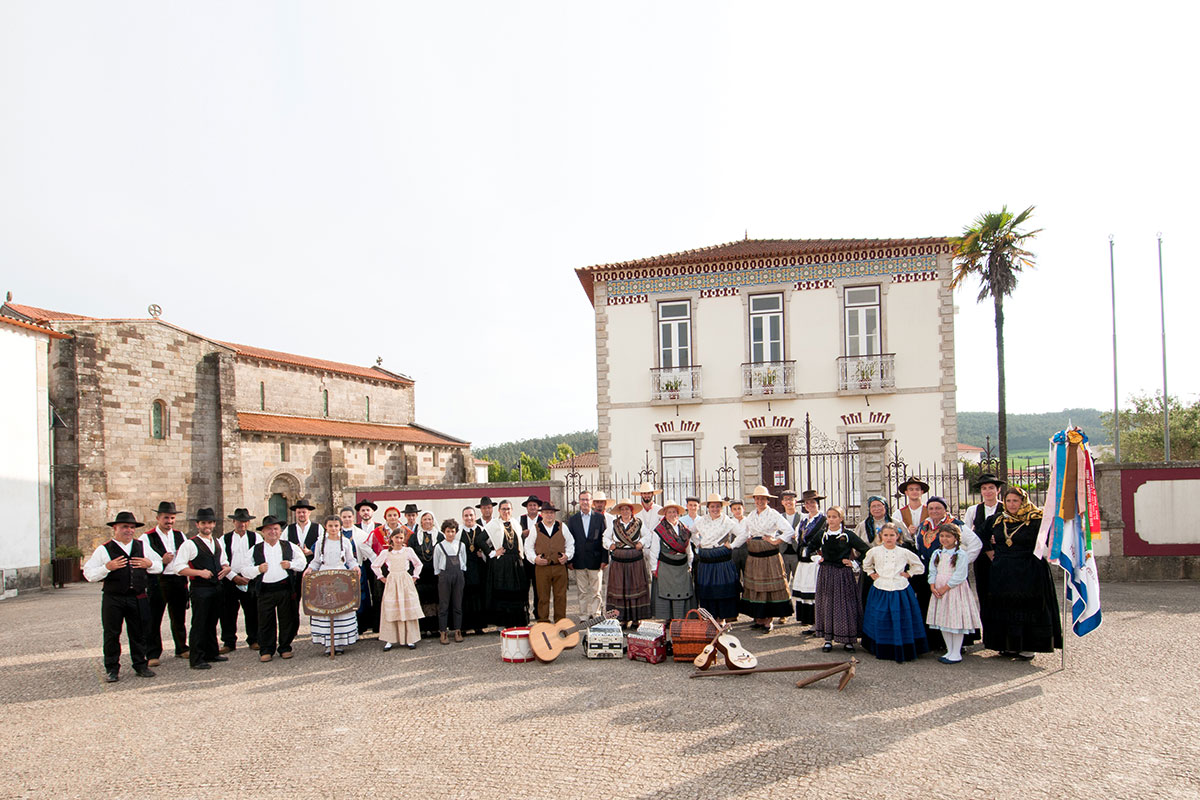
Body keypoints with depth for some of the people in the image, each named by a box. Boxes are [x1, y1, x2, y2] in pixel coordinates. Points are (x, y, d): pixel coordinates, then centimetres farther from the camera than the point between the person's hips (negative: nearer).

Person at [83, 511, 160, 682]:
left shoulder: (142, 546, 12)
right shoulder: (104, 550, 1)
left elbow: (160, 566, 17)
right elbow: (89, 574, -3)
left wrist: (149, 564, -4)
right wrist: (107, 567, -19)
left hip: (138, 598, 3)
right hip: (113, 599, -3)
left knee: (139, 634, 8)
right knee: (111, 634, 3)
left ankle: (140, 666, 19)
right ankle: (112, 669, 14)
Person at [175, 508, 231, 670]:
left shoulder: (217, 542, 14)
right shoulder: (189, 544, -8)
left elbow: (224, 562, 24)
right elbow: (180, 568, -13)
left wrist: (226, 568, 2)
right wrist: (200, 572, -21)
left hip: (216, 588, 7)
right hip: (199, 588, -7)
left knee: (212, 622, 16)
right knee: (199, 624, -4)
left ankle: (211, 653, 28)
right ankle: (196, 660, 4)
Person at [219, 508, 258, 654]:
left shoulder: (255, 537, 6)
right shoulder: (225, 539, 7)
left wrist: (249, 577, -7)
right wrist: (234, 577, -8)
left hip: (251, 580, -1)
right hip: (230, 580, 1)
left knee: (252, 611, 2)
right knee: (228, 612, 3)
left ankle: (253, 640, 14)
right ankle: (229, 642, 14)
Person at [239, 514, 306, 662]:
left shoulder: (289, 546, 9)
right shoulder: (256, 550, 7)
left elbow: (302, 560, 12)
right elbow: (244, 568, 5)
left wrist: (291, 564, -6)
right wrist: (258, 569, -11)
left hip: (285, 588, 1)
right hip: (265, 590, 0)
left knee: (288, 620, 5)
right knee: (265, 622, 3)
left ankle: (285, 648, 19)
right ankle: (266, 650, 17)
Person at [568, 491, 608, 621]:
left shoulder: (600, 518, 5)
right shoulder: (572, 519, 9)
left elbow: (604, 540, 2)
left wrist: (604, 560, -4)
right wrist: (569, 560, 0)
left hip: (596, 561, -1)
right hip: (579, 561, 1)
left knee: (596, 591, 0)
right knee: (582, 592, 6)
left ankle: (595, 615, 7)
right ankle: (584, 616, 12)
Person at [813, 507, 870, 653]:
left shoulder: (848, 535, -4)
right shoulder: (822, 535, 5)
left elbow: (867, 550, -2)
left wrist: (854, 563, -4)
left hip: (844, 575, -3)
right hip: (826, 574, 3)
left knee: (845, 606, 0)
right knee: (826, 605, 4)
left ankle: (848, 640, 10)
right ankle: (828, 639, 12)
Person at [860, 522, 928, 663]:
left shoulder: (904, 552, 0)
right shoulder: (874, 552, 1)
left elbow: (919, 566, 14)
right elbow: (866, 565, 21)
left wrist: (908, 574, 3)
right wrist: (872, 574, 8)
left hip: (900, 591, -1)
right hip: (880, 591, 1)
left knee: (901, 622, -1)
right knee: (880, 622, 4)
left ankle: (900, 653, 10)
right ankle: (882, 651, 18)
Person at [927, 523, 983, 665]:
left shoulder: (961, 554, -9)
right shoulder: (937, 553, 10)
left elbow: (959, 576, -15)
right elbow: (932, 572, 9)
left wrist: (945, 588, -16)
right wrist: (933, 587, -6)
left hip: (955, 590, -6)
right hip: (939, 591, 6)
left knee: (956, 620, -4)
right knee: (942, 620, 10)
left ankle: (956, 653, 7)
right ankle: (949, 651, 22)